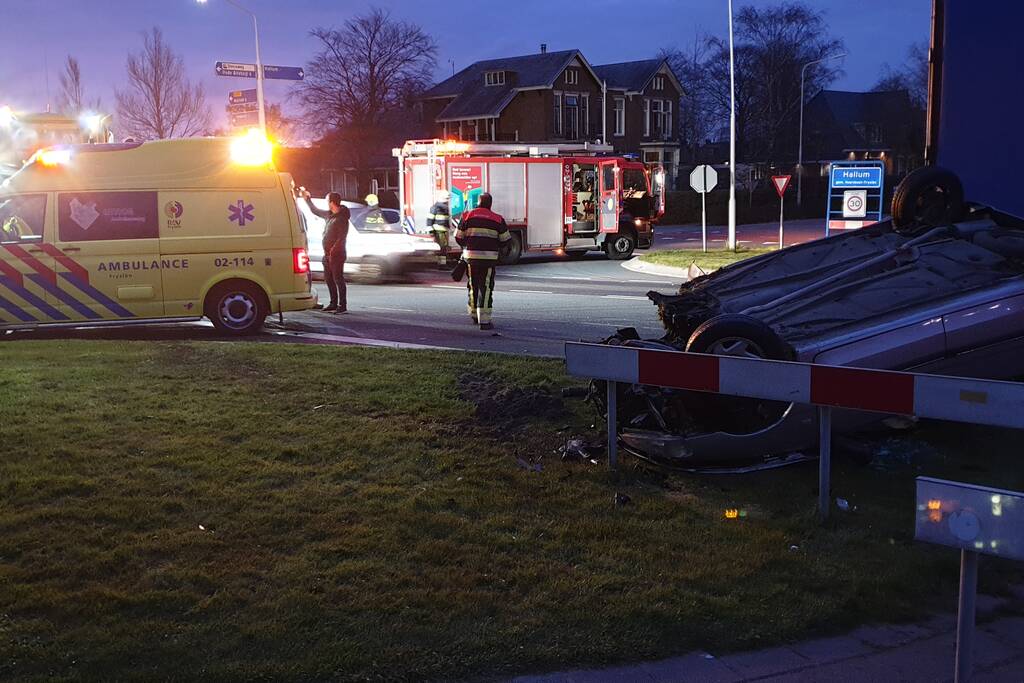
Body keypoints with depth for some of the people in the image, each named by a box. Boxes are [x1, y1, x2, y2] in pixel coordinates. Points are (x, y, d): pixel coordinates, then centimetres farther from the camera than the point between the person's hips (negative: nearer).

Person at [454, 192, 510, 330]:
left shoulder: (468, 216, 3)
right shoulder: (497, 219, 0)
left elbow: (459, 237, 4)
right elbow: (505, 239, 5)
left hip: (471, 256, 2)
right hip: (489, 257, -2)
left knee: (473, 286, 18)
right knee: (485, 288, -2)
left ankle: (474, 315, 32)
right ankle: (484, 320, -9)